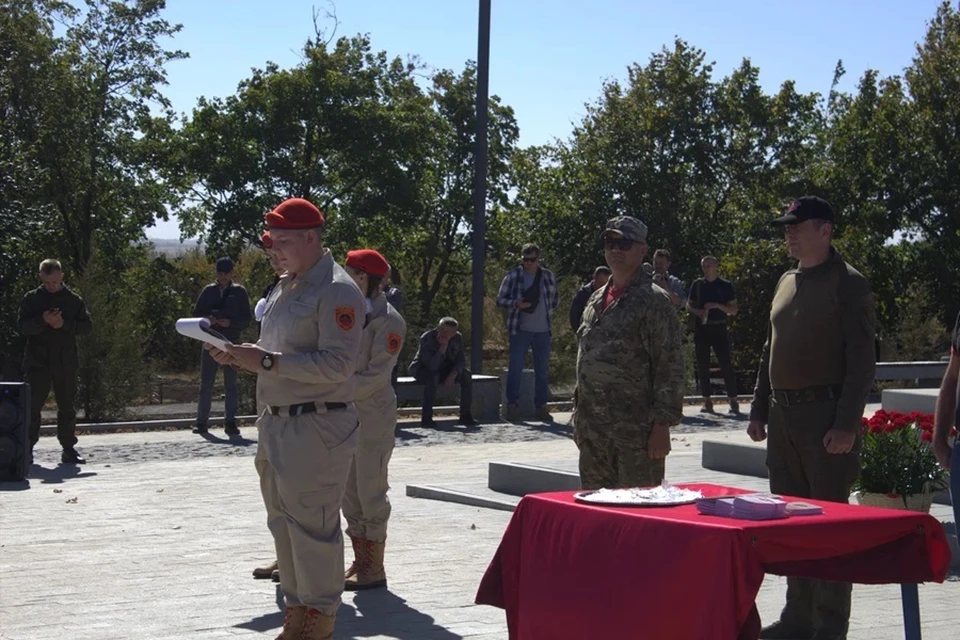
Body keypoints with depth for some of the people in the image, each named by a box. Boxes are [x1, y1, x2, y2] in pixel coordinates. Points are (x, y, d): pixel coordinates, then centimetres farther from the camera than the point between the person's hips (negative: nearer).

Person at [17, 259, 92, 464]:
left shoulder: (74, 300, 6)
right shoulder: (31, 299, 2)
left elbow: (87, 326, 1)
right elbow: (22, 326, -7)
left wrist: (65, 324, -15)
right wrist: (43, 321, -24)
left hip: (66, 362, 2)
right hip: (38, 362, -2)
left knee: (67, 408, 7)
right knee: (33, 406, -4)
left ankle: (69, 449, 14)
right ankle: (27, 448, 2)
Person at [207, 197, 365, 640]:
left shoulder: (337, 291, -12)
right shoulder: (284, 288, 17)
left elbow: (337, 365, -22)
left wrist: (266, 360, -22)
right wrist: (238, 357, 5)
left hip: (317, 427, -9)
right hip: (276, 422, 9)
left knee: (312, 527, -5)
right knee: (283, 524, 14)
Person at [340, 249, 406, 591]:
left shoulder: (388, 321, -12)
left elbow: (376, 375, -18)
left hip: (373, 416, -8)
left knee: (370, 492, -3)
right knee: (349, 492, 11)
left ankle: (374, 569, 6)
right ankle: (360, 562, 21)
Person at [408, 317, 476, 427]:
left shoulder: (458, 338, -10)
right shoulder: (426, 339, -26)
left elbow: (461, 361, -4)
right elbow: (432, 366, -34)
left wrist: (452, 375, -23)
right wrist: (443, 347, -40)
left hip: (445, 370, 5)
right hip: (423, 370, -5)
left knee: (466, 375, -19)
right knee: (433, 376, -38)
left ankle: (465, 415, -14)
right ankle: (426, 417, -35)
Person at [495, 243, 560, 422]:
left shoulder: (548, 276, 8)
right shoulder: (513, 276, -1)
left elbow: (555, 299, 20)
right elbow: (500, 300, 1)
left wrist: (547, 312, 4)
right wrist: (516, 303, -17)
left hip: (542, 330, 3)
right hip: (520, 329, -3)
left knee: (543, 370, 7)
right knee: (515, 368, -4)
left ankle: (541, 406, 15)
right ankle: (512, 405, 4)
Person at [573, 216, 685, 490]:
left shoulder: (655, 301, -8)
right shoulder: (596, 300, 16)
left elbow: (670, 368, -13)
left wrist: (662, 425, -17)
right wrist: (579, 417, 17)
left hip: (636, 432, -7)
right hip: (593, 431, 8)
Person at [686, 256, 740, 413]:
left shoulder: (725, 286, 2)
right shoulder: (697, 284, 9)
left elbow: (733, 310, 2)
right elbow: (688, 305, 14)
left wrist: (717, 306, -14)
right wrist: (697, 312, -7)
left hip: (719, 328, -3)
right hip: (701, 328, 3)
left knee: (726, 364, -7)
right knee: (702, 365, 2)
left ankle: (733, 400, -3)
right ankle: (707, 400, 9)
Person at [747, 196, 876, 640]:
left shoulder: (848, 284, -8)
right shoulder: (786, 282, 15)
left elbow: (862, 360, -12)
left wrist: (846, 424, -18)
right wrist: (759, 410, 16)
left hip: (826, 415, -8)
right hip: (784, 416, 8)